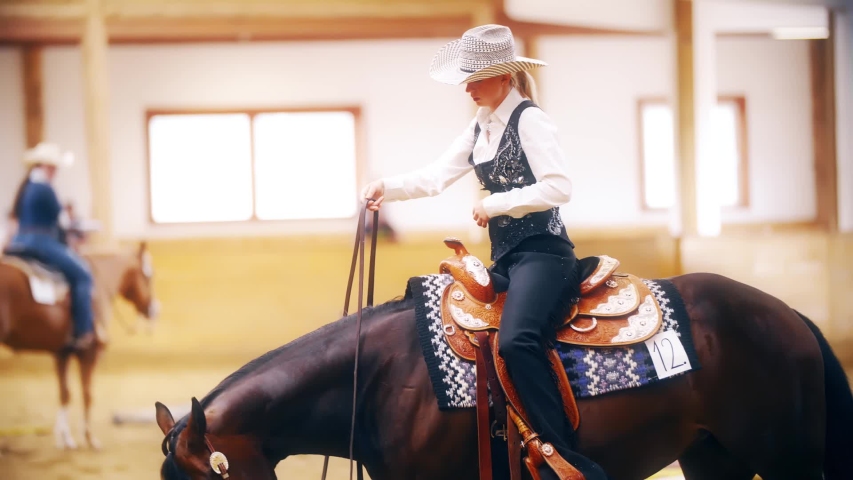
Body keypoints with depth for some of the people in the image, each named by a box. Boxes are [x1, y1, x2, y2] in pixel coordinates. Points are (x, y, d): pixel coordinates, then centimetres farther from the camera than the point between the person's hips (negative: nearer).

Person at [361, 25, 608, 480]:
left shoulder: (529, 119, -10)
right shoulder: (480, 128, 15)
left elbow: (558, 186, -19)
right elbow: (437, 175, 12)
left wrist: (496, 204, -17)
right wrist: (387, 188, -3)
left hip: (542, 252, -10)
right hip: (505, 256, 10)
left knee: (516, 340, -33)